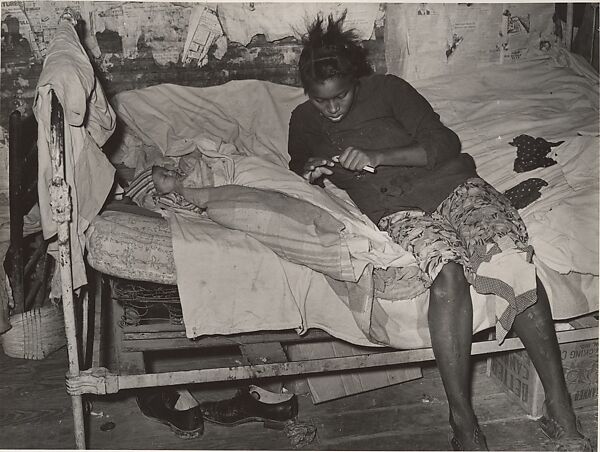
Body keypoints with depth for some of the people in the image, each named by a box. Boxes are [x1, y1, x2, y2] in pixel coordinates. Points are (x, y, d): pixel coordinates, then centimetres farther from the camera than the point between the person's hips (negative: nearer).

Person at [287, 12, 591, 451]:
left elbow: (445, 143, -1)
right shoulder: (304, 121, 14)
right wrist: (312, 171, 7)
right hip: (399, 209, 0)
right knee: (448, 272, -34)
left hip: (450, 182, 0)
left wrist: (377, 158, -13)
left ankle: (560, 410, -21)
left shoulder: (387, 89, 6)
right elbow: (298, 167, 32)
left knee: (513, 256, -28)